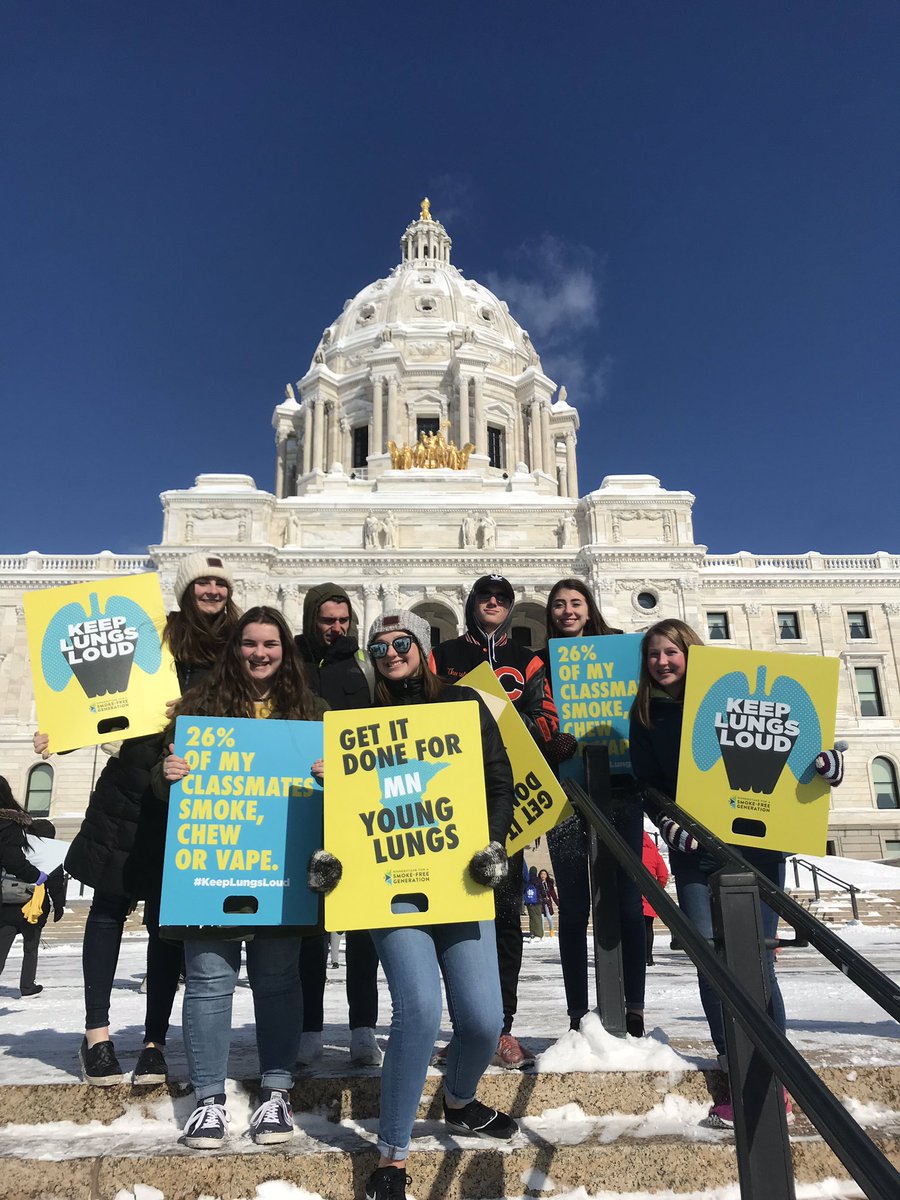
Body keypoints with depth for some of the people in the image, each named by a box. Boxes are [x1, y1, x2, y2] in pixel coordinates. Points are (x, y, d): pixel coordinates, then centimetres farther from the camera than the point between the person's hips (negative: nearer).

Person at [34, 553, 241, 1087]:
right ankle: (97, 1032, 22)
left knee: (170, 917, 7)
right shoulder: (156, 636, 0)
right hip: (133, 785, 0)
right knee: (111, 904, 7)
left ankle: (156, 1042, 18)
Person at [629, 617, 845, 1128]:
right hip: (695, 854, 2)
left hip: (756, 845, -2)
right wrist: (679, 833, -8)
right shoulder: (646, 715, 7)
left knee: (755, 963, -2)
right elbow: (648, 788, 7)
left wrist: (827, 763, -20)